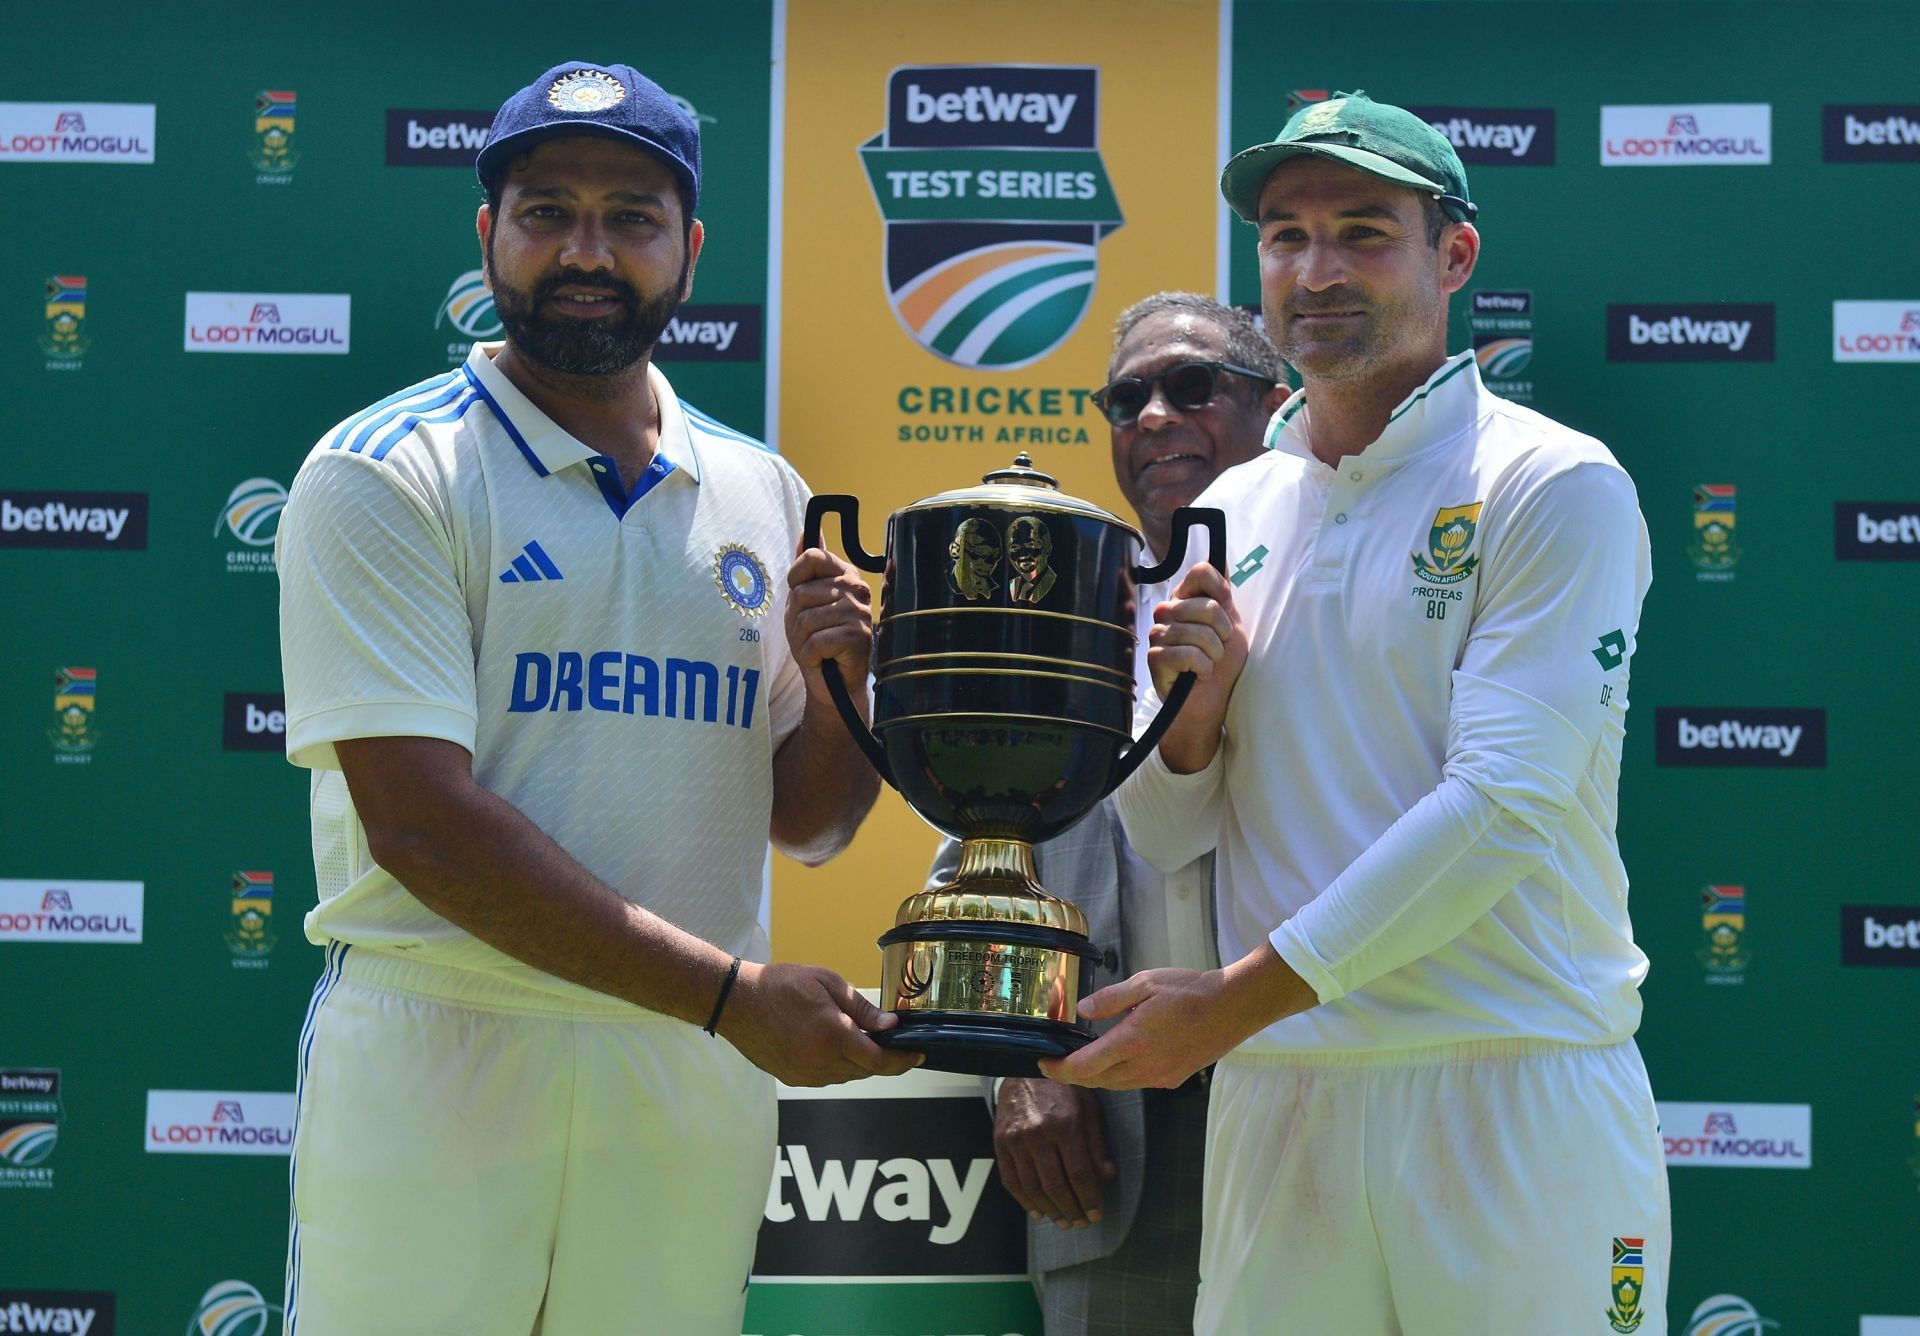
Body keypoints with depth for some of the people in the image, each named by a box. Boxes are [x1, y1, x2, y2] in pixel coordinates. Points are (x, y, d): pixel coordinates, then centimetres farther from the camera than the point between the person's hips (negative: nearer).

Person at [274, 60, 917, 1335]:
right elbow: (420, 820, -16)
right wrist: (729, 990, -19)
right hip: (437, 1071, -4)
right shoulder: (385, 475, -5)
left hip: (695, 1085, 4)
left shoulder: (764, 497, 10)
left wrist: (840, 685, -6)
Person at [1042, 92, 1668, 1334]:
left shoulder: (1556, 487, -5)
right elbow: (1164, 836, 16)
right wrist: (1191, 714, -7)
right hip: (1276, 1098, 4)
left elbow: (1506, 804, -14)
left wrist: (1240, 998, -18)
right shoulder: (1224, 516, 13)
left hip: (1520, 1103, -4)